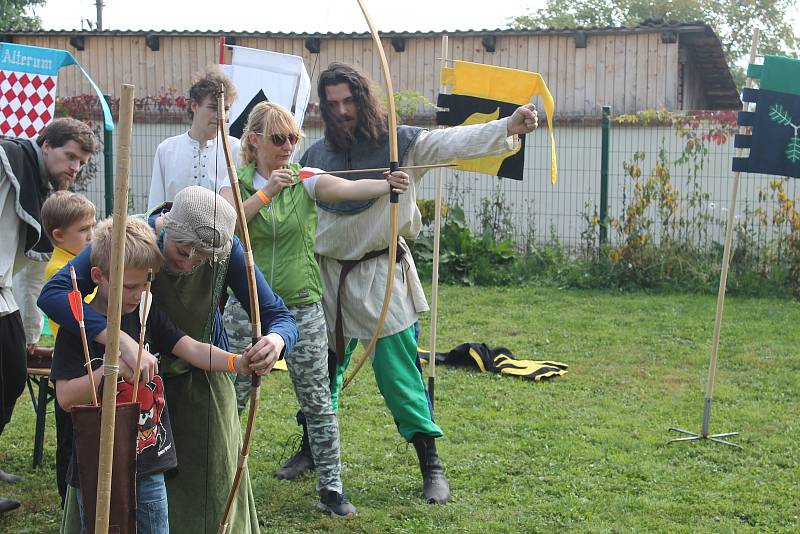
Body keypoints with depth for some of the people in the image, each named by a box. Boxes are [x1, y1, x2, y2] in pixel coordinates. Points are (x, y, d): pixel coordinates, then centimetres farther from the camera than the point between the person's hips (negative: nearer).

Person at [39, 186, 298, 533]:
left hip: (200, 381, 1)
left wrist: (277, 339, -43)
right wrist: (120, 339, -51)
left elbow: (280, 316, -17)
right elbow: (52, 293, -37)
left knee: (211, 491, 4)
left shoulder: (228, 251, -22)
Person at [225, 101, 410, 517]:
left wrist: (387, 184, -40)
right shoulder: (237, 184, 0)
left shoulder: (306, 181, -2)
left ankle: (331, 489, 17)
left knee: (317, 403, 5)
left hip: (301, 308, 0)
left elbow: (349, 188, -21)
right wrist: (266, 192, -25)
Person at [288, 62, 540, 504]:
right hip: (328, 273, 4)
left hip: (379, 275, -4)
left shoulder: (400, 142, -7)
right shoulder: (317, 153, 5)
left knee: (398, 373, -5)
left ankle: (431, 466, 4)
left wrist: (508, 126, -36)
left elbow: (455, 141, -21)